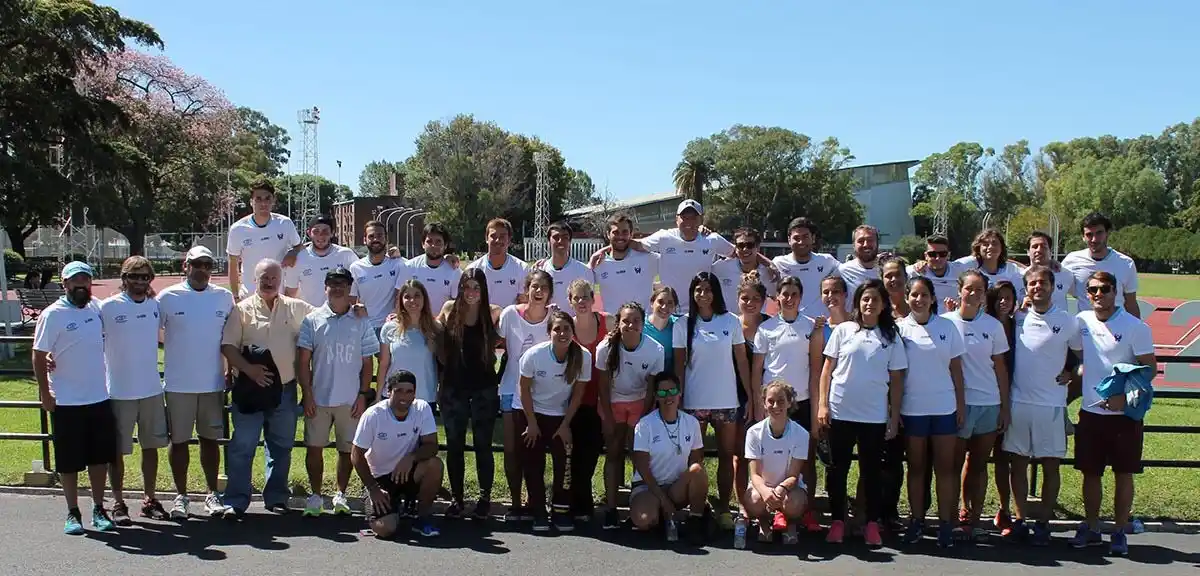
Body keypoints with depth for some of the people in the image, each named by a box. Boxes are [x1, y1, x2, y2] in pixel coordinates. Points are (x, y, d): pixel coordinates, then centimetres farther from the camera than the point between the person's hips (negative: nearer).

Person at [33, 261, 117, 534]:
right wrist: (44, 393, -11)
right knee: (69, 461, 5)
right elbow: (38, 356, -9)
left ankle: (99, 509, 22)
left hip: (100, 398, 5)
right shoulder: (52, 315, -9)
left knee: (100, 457, 11)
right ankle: (73, 513, 16)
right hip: (66, 402, -4)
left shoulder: (96, 308, 5)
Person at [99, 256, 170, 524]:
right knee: (118, 449, 5)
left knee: (151, 446, 12)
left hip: (152, 390, 4)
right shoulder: (108, 307, -9)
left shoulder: (156, 305, 4)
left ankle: (149, 499, 24)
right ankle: (118, 503, 17)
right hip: (118, 392, -4)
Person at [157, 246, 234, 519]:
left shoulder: (224, 297, 4)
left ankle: (212, 494, 20)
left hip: (213, 384, 2)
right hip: (178, 384, -2)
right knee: (179, 440, 6)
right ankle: (180, 496, 17)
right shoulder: (168, 297, -4)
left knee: (210, 439, 11)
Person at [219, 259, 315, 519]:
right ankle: (235, 501, 3)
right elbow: (228, 345, -3)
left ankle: (276, 497, 22)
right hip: (249, 387, -2)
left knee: (281, 446, 11)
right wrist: (247, 368, -16)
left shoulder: (296, 308, 7)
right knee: (242, 446, -3)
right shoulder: (243, 309, 1)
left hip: (285, 388, 3)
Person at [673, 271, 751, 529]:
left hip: (726, 401, 0)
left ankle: (724, 509, 14)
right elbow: (679, 365, 3)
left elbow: (742, 361, 3)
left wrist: (751, 395, 0)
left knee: (726, 455, 5)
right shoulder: (683, 325, 1)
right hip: (694, 401, 0)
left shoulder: (731, 322, 1)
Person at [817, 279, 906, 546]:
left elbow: (896, 381, 5)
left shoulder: (891, 337, 4)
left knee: (871, 471, 7)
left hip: (874, 416, 0)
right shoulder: (843, 330, 2)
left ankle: (872, 524, 17)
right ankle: (837, 521, 17)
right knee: (837, 468, 6)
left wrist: (894, 417, 1)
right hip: (840, 413, 0)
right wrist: (823, 405, -4)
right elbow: (827, 369, 4)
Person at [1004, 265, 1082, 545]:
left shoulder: (1067, 322, -2)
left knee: (1050, 466, 4)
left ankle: (1043, 523, 13)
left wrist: (1070, 372, -2)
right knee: (1017, 462, 6)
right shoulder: (1018, 318, 4)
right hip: (1018, 401, 2)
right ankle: (1020, 520, 15)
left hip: (1051, 404, -2)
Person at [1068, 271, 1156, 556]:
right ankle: (1091, 528, 22)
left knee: (1123, 473, 5)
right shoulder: (1081, 321, 3)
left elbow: (1150, 367, -9)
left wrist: (1125, 395, -19)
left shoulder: (1134, 327, -9)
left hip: (1123, 413, -4)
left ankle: (1119, 531, 16)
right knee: (1090, 472, 10)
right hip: (1090, 411, 4)